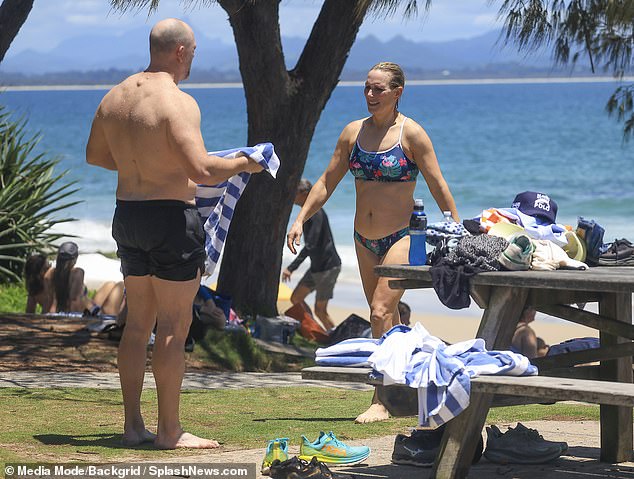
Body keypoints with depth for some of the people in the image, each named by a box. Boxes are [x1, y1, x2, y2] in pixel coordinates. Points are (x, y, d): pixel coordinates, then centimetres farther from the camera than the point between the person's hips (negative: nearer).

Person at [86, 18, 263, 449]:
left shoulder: (115, 97, 7)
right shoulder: (178, 103, -17)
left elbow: (95, 155, 20)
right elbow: (202, 170, -26)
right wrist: (245, 163, -10)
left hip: (128, 215, 8)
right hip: (172, 218, -8)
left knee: (138, 323, 15)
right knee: (173, 327, -2)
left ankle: (133, 423, 19)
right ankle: (169, 430, 1)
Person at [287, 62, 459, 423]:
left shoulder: (411, 133, -8)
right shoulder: (354, 132, 6)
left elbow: (439, 188, -8)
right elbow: (327, 182, 12)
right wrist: (300, 219, 3)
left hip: (402, 237, -6)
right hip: (365, 240, 6)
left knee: (382, 312, -17)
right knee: (387, 316, 11)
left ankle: (381, 402, -17)